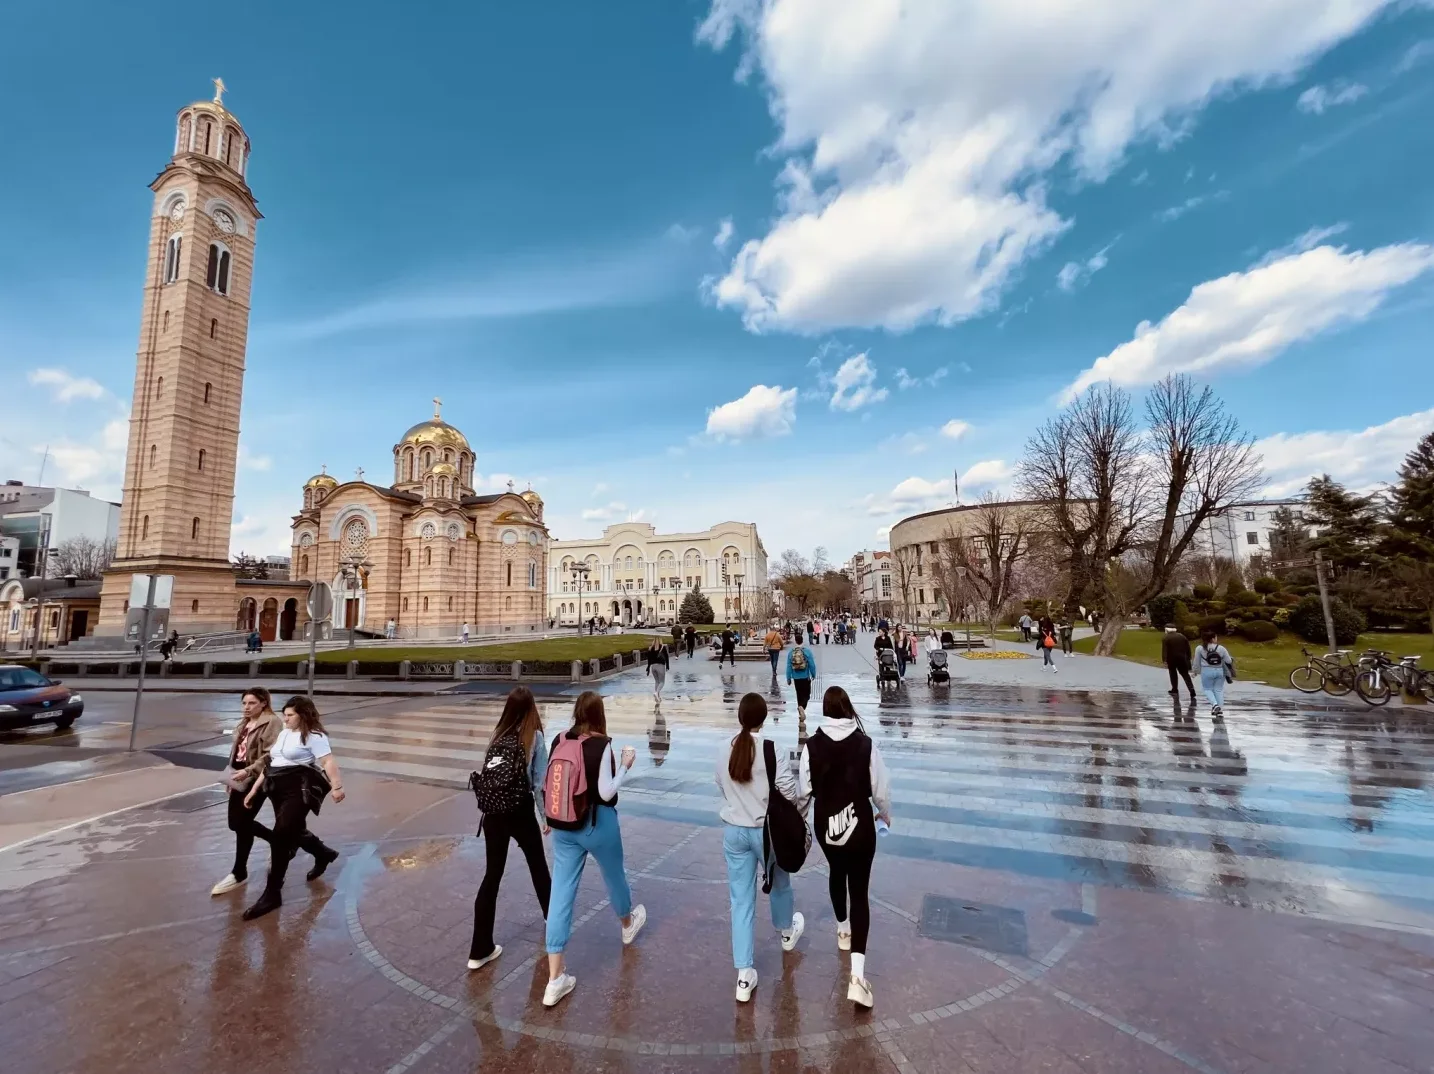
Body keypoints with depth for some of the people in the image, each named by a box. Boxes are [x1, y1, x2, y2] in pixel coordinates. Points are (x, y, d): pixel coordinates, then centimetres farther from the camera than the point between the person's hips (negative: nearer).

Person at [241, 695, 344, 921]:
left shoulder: (313, 736, -11)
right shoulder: (283, 734, 17)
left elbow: (328, 761, -22)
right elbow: (269, 764, 22)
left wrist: (337, 786, -33)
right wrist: (255, 789, 17)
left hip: (300, 789, -9)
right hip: (279, 789, 9)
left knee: (280, 836, -12)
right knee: (294, 831, 20)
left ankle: (272, 894, -1)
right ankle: (324, 854, 46)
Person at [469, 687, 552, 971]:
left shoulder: (497, 735, 3)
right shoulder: (534, 737, -10)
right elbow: (540, 781, -9)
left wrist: (490, 805, 14)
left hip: (493, 812, 3)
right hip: (521, 811, -3)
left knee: (492, 875, 13)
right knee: (538, 866, 20)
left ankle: (480, 950, 16)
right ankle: (553, 916, 42)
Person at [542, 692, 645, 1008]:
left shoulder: (559, 741, -3)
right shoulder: (601, 745, -20)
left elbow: (547, 784, 5)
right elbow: (606, 792, -21)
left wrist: (551, 818, 20)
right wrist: (626, 765, -8)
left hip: (564, 826, 4)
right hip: (598, 824, -4)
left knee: (561, 893, 9)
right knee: (614, 875, 23)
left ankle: (555, 979, 13)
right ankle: (628, 924, 51)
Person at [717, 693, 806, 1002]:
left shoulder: (724, 752, -5)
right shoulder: (770, 748, -21)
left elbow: (723, 789, 5)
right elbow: (789, 792, -20)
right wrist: (801, 813, -1)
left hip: (734, 831, 3)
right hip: (768, 830, -3)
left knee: (741, 899, 12)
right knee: (779, 884, 26)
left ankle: (744, 975, 16)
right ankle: (787, 932, 53)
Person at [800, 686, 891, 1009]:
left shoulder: (812, 745, -15)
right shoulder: (865, 744, -17)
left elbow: (804, 789, -7)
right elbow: (880, 789, -8)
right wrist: (886, 814, 13)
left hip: (825, 824, 2)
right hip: (859, 825, -2)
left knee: (836, 873, 28)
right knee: (859, 891, 8)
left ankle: (843, 930, 50)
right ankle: (858, 974, 0)